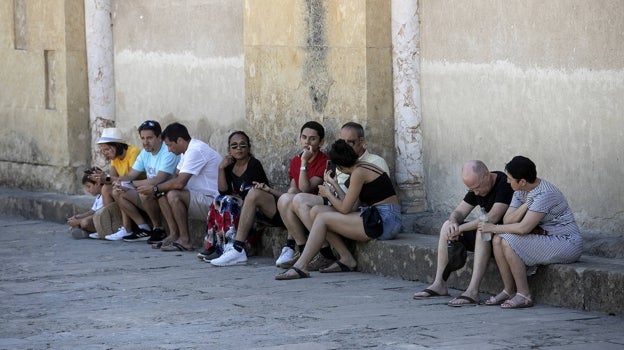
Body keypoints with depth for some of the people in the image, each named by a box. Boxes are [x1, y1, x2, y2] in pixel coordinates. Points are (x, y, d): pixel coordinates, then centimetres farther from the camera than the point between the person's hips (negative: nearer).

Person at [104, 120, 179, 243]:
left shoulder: (168, 152, -19)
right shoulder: (145, 152, 10)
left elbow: (158, 180, -28)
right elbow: (131, 175, 13)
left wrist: (130, 184, -23)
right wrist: (119, 181, -12)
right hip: (151, 192, 9)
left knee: (145, 193, -37)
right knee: (117, 192, 1)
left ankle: (159, 229, -15)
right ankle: (144, 229, 0)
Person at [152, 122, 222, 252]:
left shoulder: (196, 151, -19)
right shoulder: (188, 150, 14)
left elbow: (179, 183, -25)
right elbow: (176, 177, 17)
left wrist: (155, 188, -12)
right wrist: (159, 189, -1)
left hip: (213, 200, -11)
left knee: (173, 195, -28)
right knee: (162, 194, 4)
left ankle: (184, 240, -19)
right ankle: (174, 235, -2)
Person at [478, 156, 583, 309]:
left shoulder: (545, 194, -25)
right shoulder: (521, 192, 4)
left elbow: (523, 228, -28)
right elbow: (507, 220, -1)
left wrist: (494, 228, -17)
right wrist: (525, 206, -19)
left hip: (566, 243, -9)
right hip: (546, 238, 9)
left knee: (509, 242, -23)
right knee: (498, 239, -5)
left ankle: (524, 295, -16)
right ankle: (509, 291, 0)